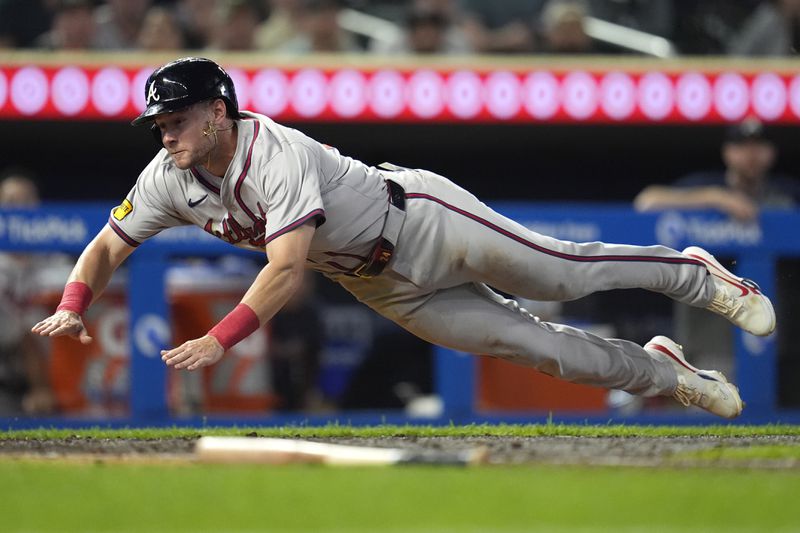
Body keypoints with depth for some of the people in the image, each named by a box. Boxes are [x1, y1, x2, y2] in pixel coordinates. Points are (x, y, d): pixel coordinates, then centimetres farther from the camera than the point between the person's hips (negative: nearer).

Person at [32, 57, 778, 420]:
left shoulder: (277, 156, -34)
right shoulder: (170, 180, -11)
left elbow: (287, 268, -42)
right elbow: (108, 245, -2)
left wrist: (220, 340, -49)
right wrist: (72, 307, -21)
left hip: (421, 224, -6)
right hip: (385, 291, 6)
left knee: (563, 273, -1)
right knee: (527, 343, 7)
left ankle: (695, 275, 24)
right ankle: (660, 373, 26)